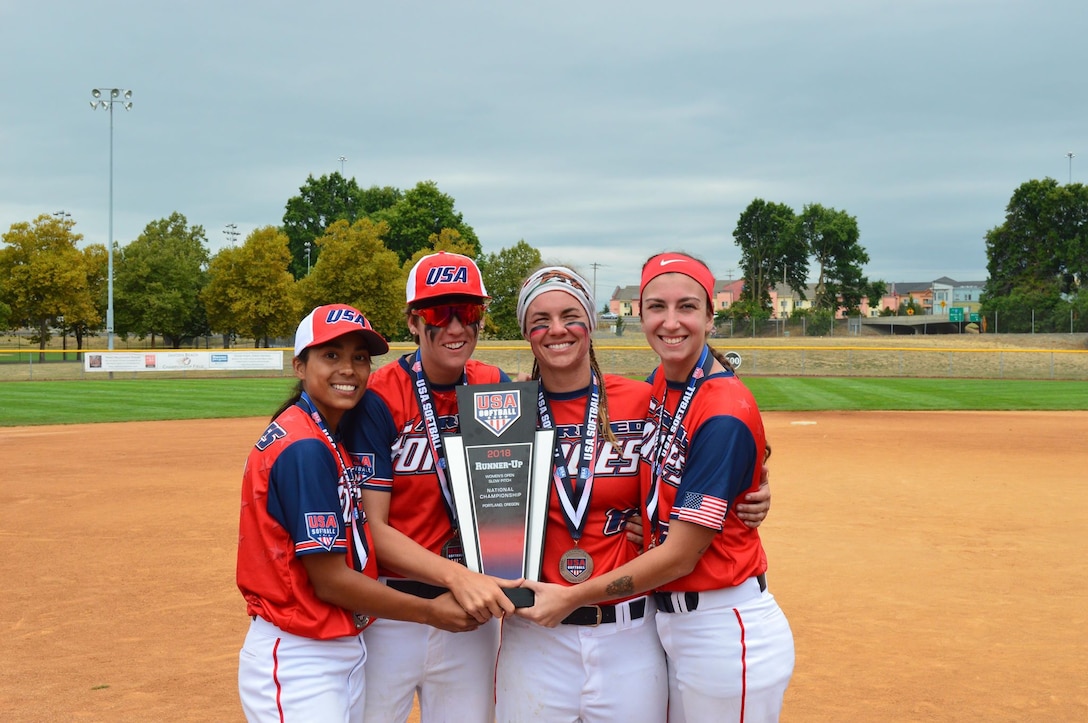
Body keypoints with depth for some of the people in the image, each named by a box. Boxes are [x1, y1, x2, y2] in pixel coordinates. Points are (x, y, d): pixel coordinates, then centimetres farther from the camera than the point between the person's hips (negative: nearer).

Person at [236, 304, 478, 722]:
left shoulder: (330, 439, 9)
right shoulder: (304, 448, -18)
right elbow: (331, 581, -18)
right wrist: (430, 612, -10)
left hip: (343, 652, 9)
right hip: (298, 661, -9)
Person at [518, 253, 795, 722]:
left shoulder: (725, 415, -21)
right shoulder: (659, 384, 3)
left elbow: (679, 556, -20)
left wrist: (573, 597, -13)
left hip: (728, 631, -8)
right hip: (668, 620, 8)